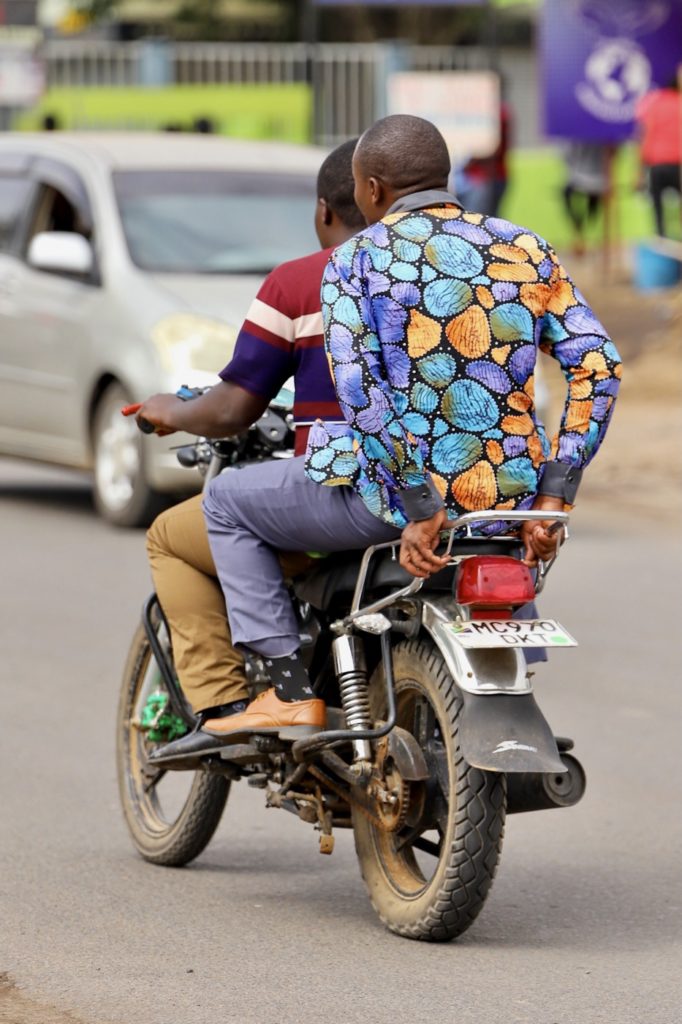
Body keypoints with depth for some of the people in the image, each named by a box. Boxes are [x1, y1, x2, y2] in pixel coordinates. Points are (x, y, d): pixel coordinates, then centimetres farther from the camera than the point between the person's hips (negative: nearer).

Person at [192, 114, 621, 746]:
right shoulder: (523, 249, 8)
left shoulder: (355, 261, -3)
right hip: (511, 495, 5)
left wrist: (420, 509, -14)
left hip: (394, 486, -5)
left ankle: (289, 688, 8)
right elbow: (598, 366, 0)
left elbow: (359, 391, -16)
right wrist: (551, 499, 1)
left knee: (228, 502, 18)